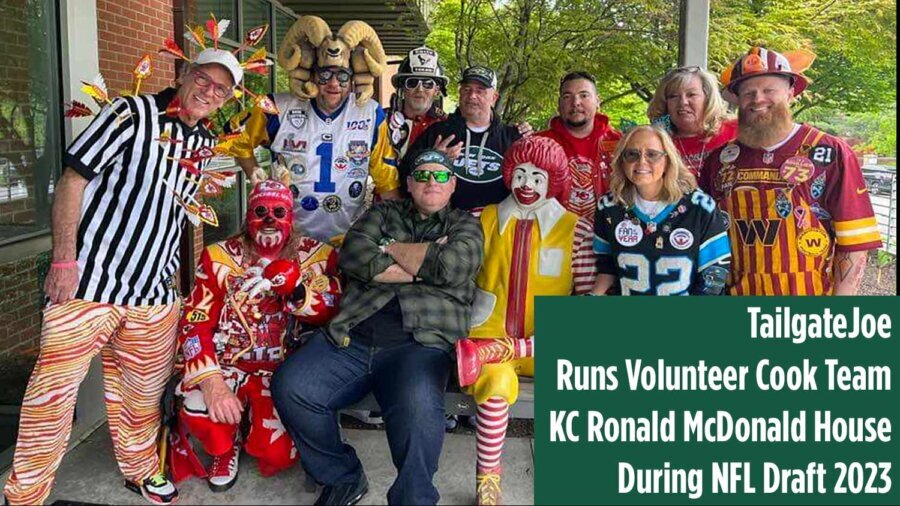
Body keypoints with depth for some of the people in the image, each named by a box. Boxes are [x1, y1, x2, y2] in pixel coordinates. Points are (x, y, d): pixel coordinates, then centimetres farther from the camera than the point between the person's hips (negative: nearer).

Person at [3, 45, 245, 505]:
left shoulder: (208, 144, 12)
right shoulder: (132, 113, -6)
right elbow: (73, 179, -9)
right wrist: (63, 258, -16)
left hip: (155, 293, 6)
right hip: (88, 281, -6)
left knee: (144, 392, 17)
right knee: (54, 391, -1)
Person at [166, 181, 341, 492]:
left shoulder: (317, 256, -1)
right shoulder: (219, 257, -2)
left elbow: (331, 314, -10)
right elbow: (194, 324, -9)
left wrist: (296, 290, -31)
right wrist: (212, 383, -24)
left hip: (281, 372, 0)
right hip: (226, 365, 0)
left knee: (276, 454, -21)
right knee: (198, 410, -31)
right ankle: (225, 449, 7)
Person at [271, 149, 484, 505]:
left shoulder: (465, 225, 18)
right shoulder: (384, 213, 25)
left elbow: (451, 266, -6)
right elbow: (353, 255, 4)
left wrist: (392, 248, 7)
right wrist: (423, 264, 0)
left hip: (419, 342, -3)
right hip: (351, 336, 4)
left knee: (417, 409, -36)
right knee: (289, 387, -20)